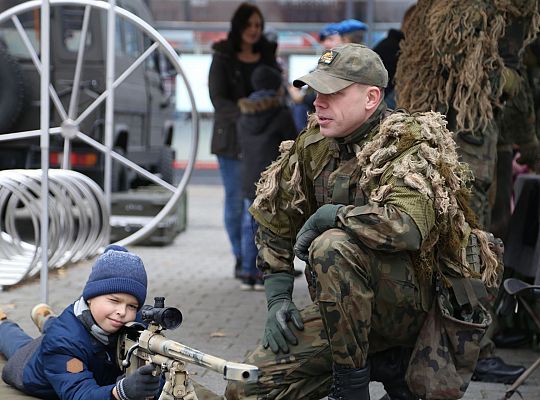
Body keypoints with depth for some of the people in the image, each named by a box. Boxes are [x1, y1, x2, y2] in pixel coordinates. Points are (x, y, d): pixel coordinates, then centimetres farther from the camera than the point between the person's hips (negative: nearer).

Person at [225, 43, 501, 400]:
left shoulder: (409, 146, -16)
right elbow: (275, 223, 14)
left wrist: (327, 216, -24)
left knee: (332, 247, -35)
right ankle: (385, 364, 6)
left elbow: (406, 227, -37)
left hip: (410, 304, -7)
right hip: (344, 310, 7)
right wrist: (278, 300, 6)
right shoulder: (312, 146, 4)